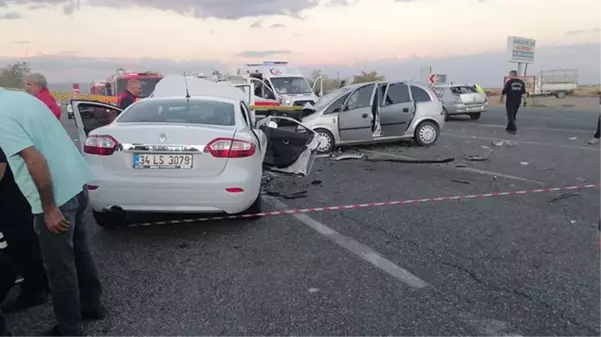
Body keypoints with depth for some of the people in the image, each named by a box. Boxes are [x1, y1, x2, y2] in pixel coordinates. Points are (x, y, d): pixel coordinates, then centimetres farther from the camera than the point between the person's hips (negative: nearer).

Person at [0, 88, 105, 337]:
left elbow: (36, 161, -24)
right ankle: (92, 306, 39)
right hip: (77, 185, 9)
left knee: (60, 268, 7)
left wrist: (49, 209, -18)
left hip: (58, 196, -9)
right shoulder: (21, 97, 10)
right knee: (80, 252, 22)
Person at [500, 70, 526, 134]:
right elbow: (524, 93, 6)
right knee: (513, 116, 17)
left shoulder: (509, 82, -8)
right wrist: (524, 101, 9)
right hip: (518, 102, 6)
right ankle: (509, 128, 26)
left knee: (510, 116, -4)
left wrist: (501, 99, 9)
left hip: (510, 102, -5)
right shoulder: (521, 82, 7)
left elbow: (503, 92, -6)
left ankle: (514, 129, -15)